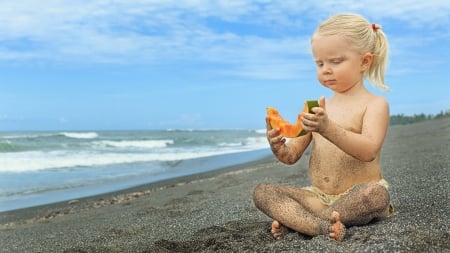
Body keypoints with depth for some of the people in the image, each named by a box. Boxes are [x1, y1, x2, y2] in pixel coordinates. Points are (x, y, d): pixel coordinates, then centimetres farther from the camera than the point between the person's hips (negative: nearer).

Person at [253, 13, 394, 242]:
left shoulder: (375, 104, -4)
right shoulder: (317, 109, 11)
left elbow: (368, 151, -23)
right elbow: (292, 156, 7)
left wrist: (328, 129, -39)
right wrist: (278, 147, -17)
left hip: (356, 196, -4)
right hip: (318, 196, 5)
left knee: (376, 195, -37)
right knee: (262, 192, -12)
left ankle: (293, 220, -22)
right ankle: (324, 226, -33)